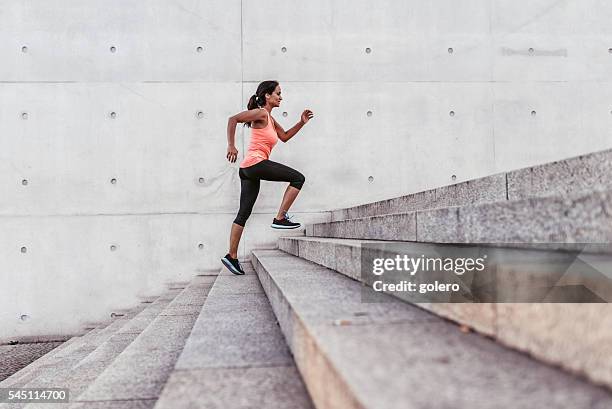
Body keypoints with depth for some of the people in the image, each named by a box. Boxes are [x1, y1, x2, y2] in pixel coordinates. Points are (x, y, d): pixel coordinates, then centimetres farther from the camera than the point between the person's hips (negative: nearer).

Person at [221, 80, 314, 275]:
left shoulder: (270, 118, 22)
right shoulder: (261, 113, -6)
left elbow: (285, 136, 30)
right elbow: (233, 119, -15)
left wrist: (301, 122, 21)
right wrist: (231, 146, -18)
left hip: (249, 170, 10)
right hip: (256, 163, -10)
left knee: (244, 214, 8)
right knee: (298, 178, -4)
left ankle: (232, 256, 10)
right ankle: (280, 218, -5)